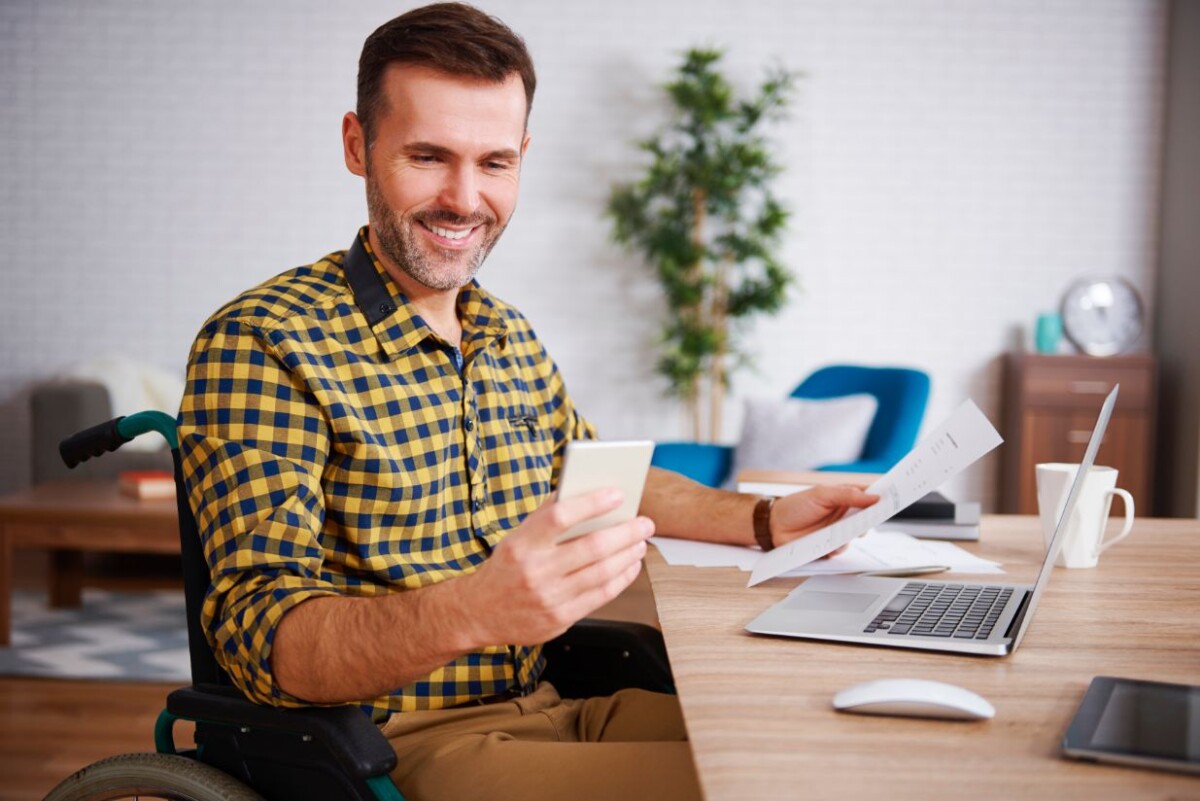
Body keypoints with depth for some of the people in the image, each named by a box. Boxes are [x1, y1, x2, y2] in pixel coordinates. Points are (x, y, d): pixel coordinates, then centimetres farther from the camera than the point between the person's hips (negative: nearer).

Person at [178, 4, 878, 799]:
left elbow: (604, 483, 27)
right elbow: (261, 634, -22)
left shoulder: (512, 337, 11)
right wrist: (467, 612, -40)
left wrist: (766, 520, 11)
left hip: (553, 712, 8)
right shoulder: (259, 346, -14)